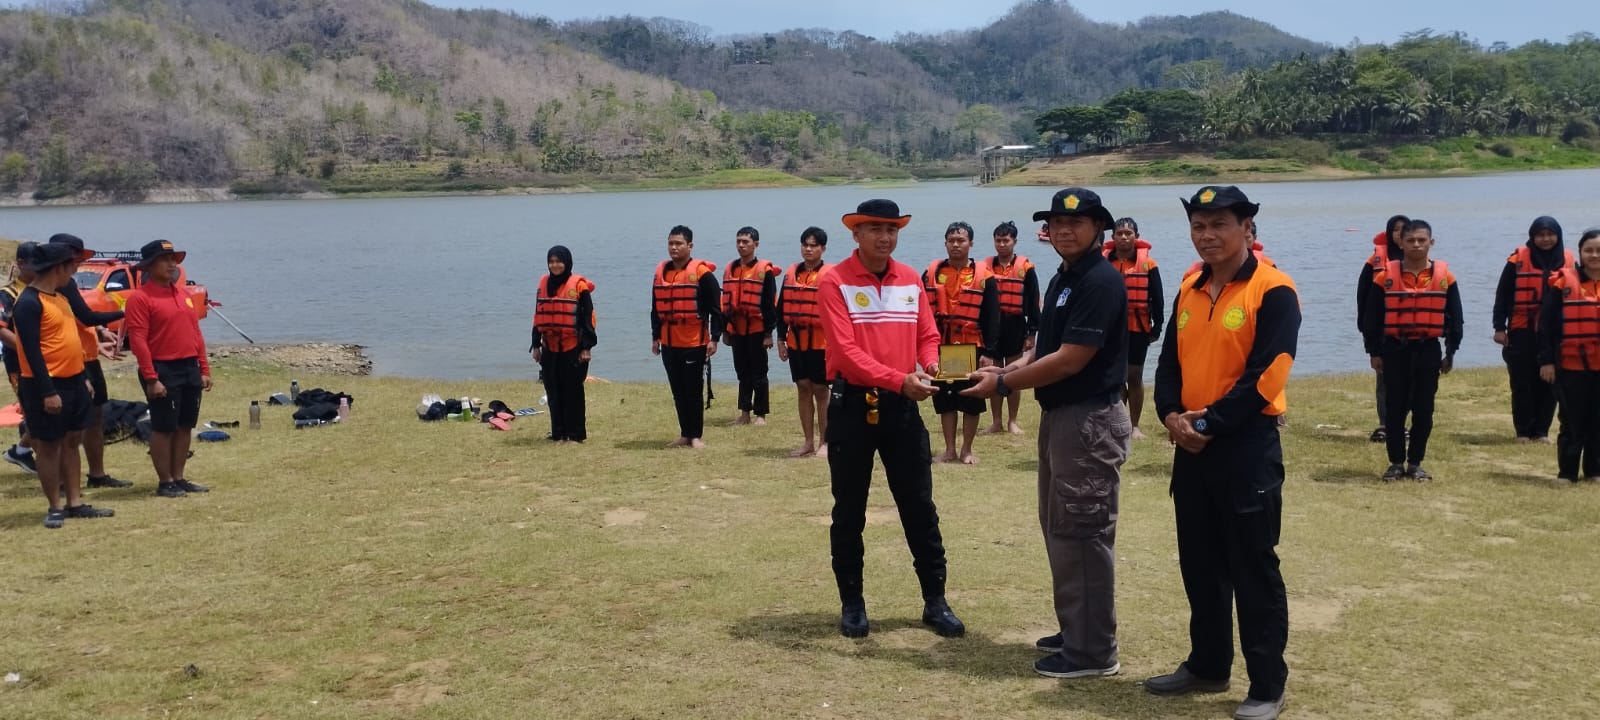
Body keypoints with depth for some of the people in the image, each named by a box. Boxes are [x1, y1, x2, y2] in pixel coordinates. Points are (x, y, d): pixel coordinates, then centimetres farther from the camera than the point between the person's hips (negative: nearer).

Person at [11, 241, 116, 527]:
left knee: (71, 442, 12)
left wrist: (83, 377, 19)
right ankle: (56, 507, 8)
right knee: (49, 446, 1)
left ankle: (75, 503, 18)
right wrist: (47, 391, -23)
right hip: (48, 386, -9)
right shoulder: (28, 303, -16)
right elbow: (32, 351, -20)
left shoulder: (59, 297, 13)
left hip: (73, 381, 9)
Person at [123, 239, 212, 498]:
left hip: (190, 369, 7)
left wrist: (204, 369, 11)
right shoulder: (140, 298, -9)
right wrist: (151, 378, -19)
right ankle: (165, 482, 9)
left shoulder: (183, 293, 14)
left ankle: (179, 477, 20)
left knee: (185, 427, 11)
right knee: (163, 428, 0)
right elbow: (138, 341, -14)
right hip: (163, 370, -7)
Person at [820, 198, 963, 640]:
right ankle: (852, 603, 19)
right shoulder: (835, 282, -9)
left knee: (919, 506, 7)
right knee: (849, 510, 6)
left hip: (902, 405, 4)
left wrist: (930, 366, -13)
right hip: (852, 405, -4)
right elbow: (846, 351, -17)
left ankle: (935, 601, 17)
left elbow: (927, 335, 11)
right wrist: (900, 379, -27)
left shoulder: (911, 280, 8)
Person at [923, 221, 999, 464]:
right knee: (944, 399, 9)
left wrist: (988, 352, -8)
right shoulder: (931, 273, 4)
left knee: (971, 400, 5)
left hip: (972, 349, -2)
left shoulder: (983, 276, -1)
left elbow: (992, 318, -2)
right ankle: (949, 450, 19)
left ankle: (967, 450, 18)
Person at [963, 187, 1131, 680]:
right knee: (1059, 527, 17)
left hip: (1090, 420, -10)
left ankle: (1095, 652, 5)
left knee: (1084, 533, -4)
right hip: (1058, 416, 10)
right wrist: (1006, 370, 0)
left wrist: (1002, 385, -16)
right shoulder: (1062, 279, 14)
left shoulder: (1101, 281, -17)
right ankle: (1074, 631, 29)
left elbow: (1070, 360, -22)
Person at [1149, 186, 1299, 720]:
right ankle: (1208, 666, 29)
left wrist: (1209, 423, -17)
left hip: (1246, 447, -7)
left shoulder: (1273, 290, -12)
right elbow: (1170, 361, 11)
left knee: (1253, 571, 0)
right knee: (1200, 565, 15)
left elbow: (1265, 376, -18)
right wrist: (1171, 415, -7)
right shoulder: (1189, 290, 11)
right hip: (1191, 448, 7)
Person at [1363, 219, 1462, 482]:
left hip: (1428, 350, 1)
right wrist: (1374, 352, 0)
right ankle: (1396, 463, 13)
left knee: (1423, 410, 5)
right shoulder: (1385, 277, -1)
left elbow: (1454, 317, 7)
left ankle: (1415, 463, 17)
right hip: (1395, 349, -1)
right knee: (1395, 409, 2)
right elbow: (1373, 317, 2)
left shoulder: (1444, 277, 2)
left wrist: (1451, 352, 4)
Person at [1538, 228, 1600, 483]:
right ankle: (1567, 473, 10)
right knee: (1572, 421, 2)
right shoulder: (1564, 282, -4)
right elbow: (1546, 324, -3)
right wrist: (1546, 360, -7)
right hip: (1571, 365, -3)